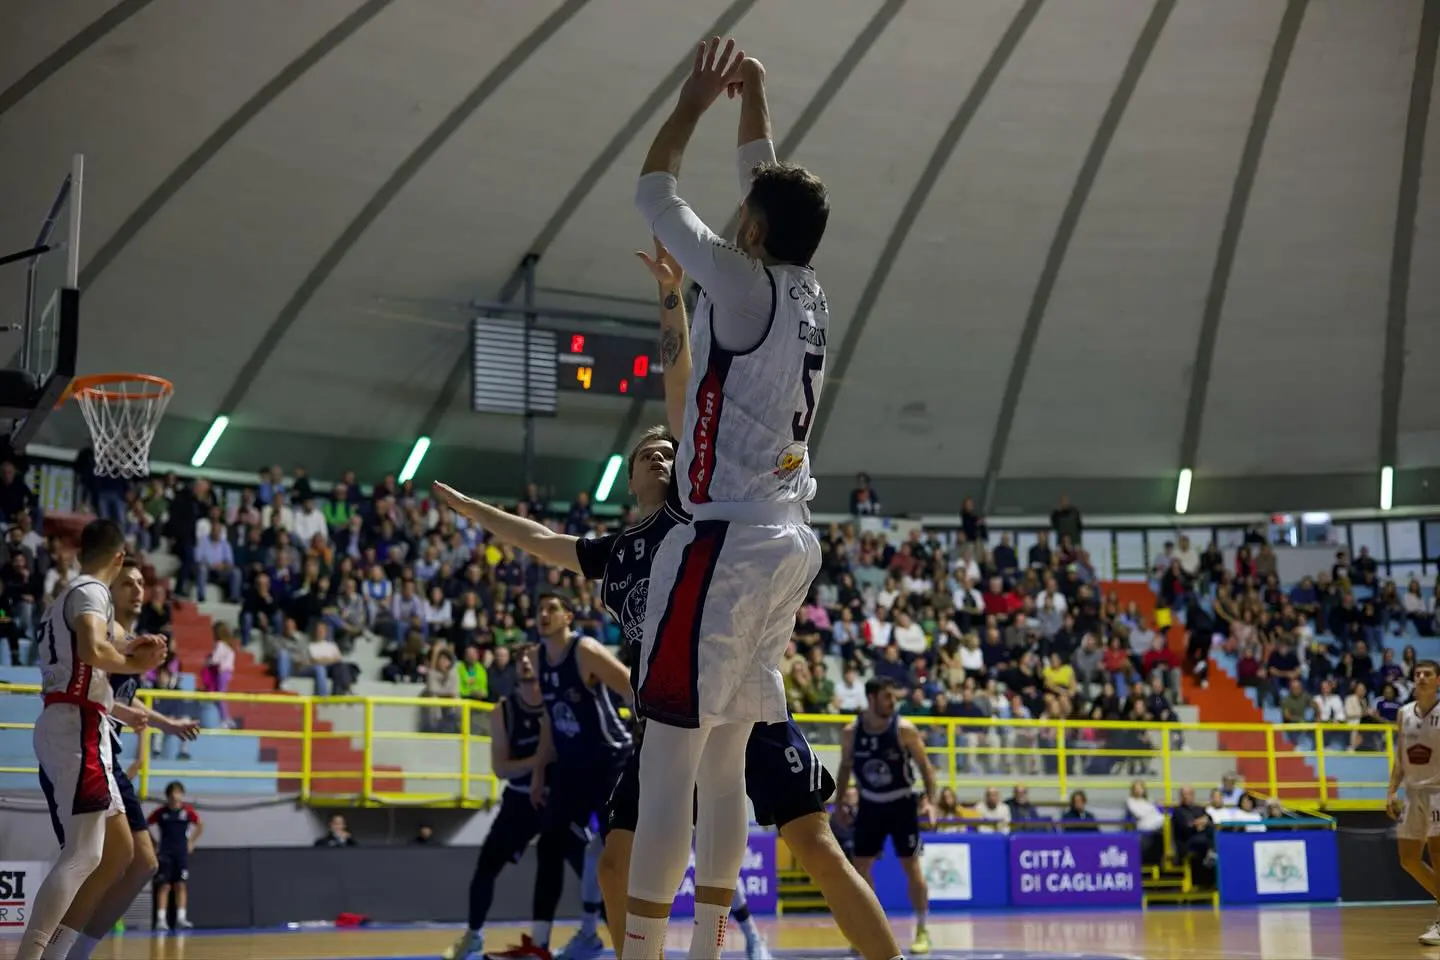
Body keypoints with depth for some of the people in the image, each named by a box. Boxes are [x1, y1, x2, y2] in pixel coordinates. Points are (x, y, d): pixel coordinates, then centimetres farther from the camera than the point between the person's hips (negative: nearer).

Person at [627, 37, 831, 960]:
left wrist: (698, 99, 8)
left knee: (670, 753, -9)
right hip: (791, 542, 9)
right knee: (724, 758, 13)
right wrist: (754, 101, 27)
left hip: (730, 541, -9)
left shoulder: (743, 284, -10)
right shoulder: (810, 292, 11)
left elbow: (654, 192, -2)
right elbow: (774, 190, 27)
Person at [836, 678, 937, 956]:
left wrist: (930, 800, -19)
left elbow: (925, 766, -8)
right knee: (860, 866, 2)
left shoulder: (904, 729, -15)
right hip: (870, 805, 3)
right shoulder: (850, 732, -7)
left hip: (901, 804, -3)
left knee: (911, 865, -2)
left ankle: (922, 930, 7)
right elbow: (846, 767, 8)